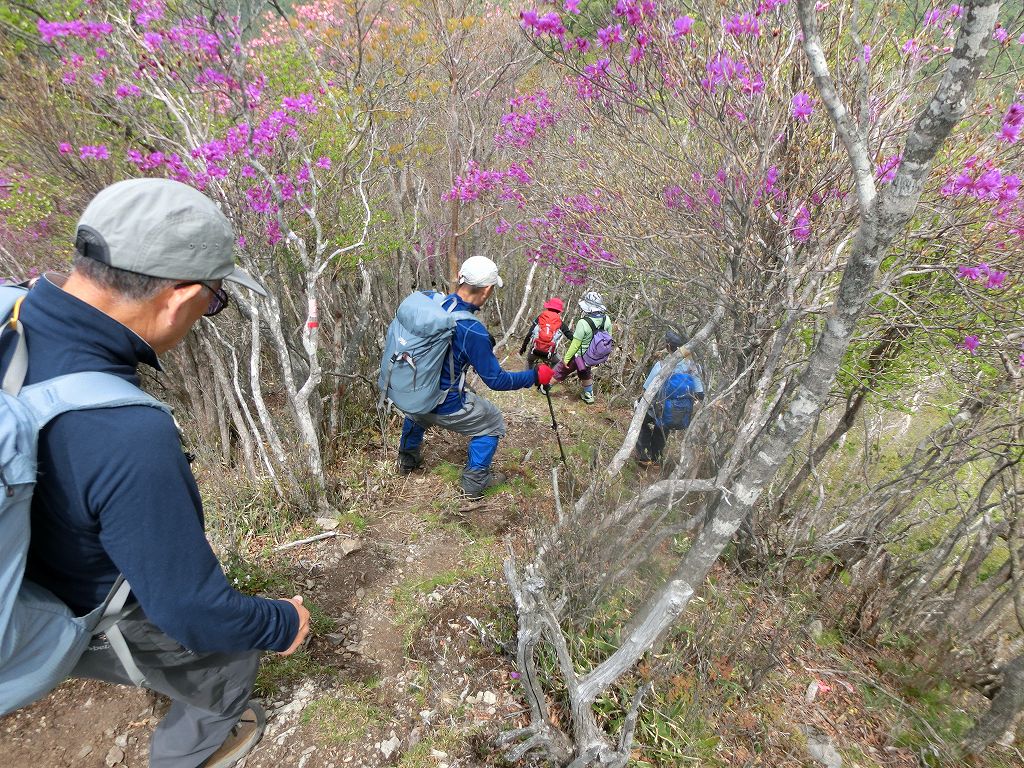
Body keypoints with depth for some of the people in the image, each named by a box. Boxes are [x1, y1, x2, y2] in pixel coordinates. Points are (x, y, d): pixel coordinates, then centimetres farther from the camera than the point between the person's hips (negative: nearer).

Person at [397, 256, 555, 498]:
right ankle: (474, 481, 25)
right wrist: (535, 376, -5)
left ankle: (407, 459, 52)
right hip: (444, 408, -6)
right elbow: (495, 380, -18)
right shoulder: (473, 332, -28)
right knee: (493, 423, 18)